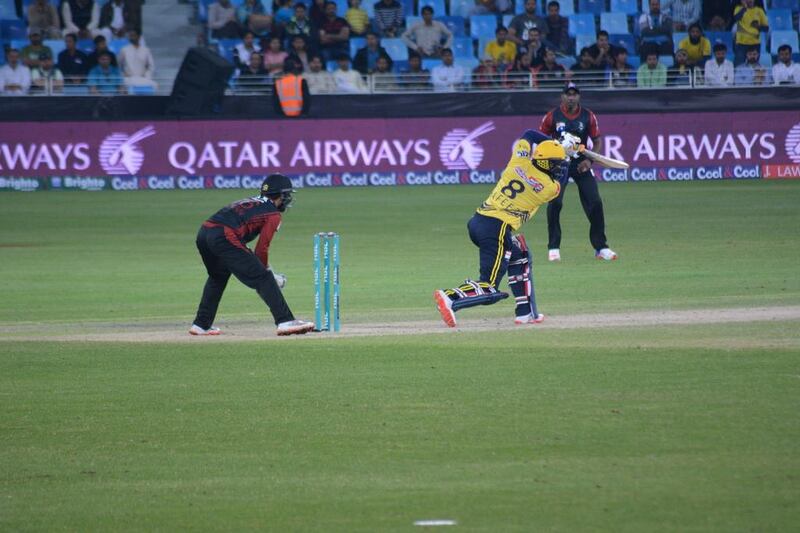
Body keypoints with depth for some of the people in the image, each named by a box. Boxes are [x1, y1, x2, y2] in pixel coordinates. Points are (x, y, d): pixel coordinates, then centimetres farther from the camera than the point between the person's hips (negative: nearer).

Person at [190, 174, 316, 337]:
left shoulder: (249, 202, 32)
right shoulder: (274, 214, 9)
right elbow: (262, 249, 2)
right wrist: (266, 269, 17)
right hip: (224, 237, -8)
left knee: (218, 277, 32)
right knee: (263, 278, -4)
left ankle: (202, 324, 33)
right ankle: (285, 321, -12)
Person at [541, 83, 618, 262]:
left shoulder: (588, 117, -1)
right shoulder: (552, 117, -5)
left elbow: (597, 142, 5)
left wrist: (589, 160, -11)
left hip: (581, 164, 1)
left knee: (595, 203, -6)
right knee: (554, 203, -14)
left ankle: (600, 247, 5)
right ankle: (553, 247, -2)